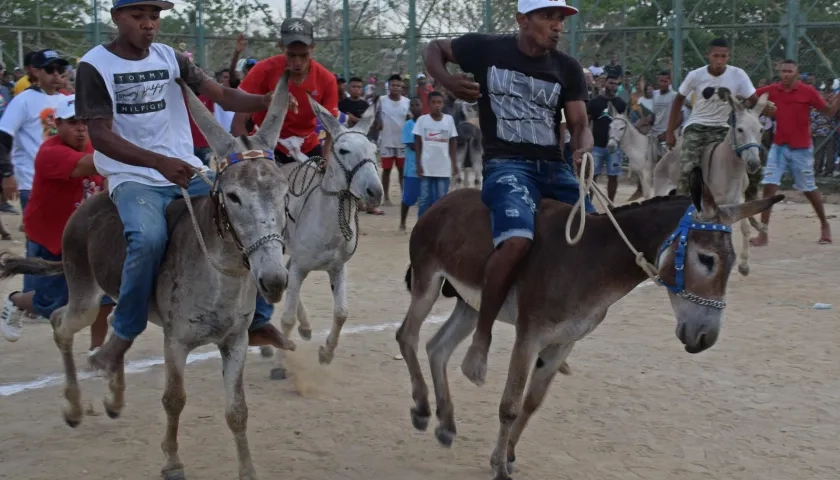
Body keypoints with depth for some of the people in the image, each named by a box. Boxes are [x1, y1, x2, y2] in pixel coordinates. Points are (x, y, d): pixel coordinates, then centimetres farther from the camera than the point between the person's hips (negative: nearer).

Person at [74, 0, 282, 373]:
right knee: (149, 237, -34)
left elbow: (222, 95, -2)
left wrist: (267, 101, -24)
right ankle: (123, 334, -14)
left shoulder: (171, 58, 8)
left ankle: (257, 318, 9)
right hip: (134, 178, -5)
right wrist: (159, 162, -29)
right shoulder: (94, 65, -4)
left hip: (187, 172, 5)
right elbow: (100, 136, -14)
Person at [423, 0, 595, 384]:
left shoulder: (568, 69, 8)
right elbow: (434, 49, 14)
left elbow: (580, 124, 6)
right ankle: (481, 337, -18)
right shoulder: (486, 49, 0)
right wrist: (449, 83, -7)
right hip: (506, 164, -5)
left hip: (555, 166, 5)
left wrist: (583, 150, -18)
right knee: (517, 240, -32)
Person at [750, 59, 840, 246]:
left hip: (801, 149, -2)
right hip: (779, 147, 2)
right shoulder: (772, 90, -1)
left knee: (809, 189, 10)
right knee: (769, 186, -8)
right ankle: (763, 234, -5)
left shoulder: (808, 91, -7)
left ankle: (824, 225, 34)